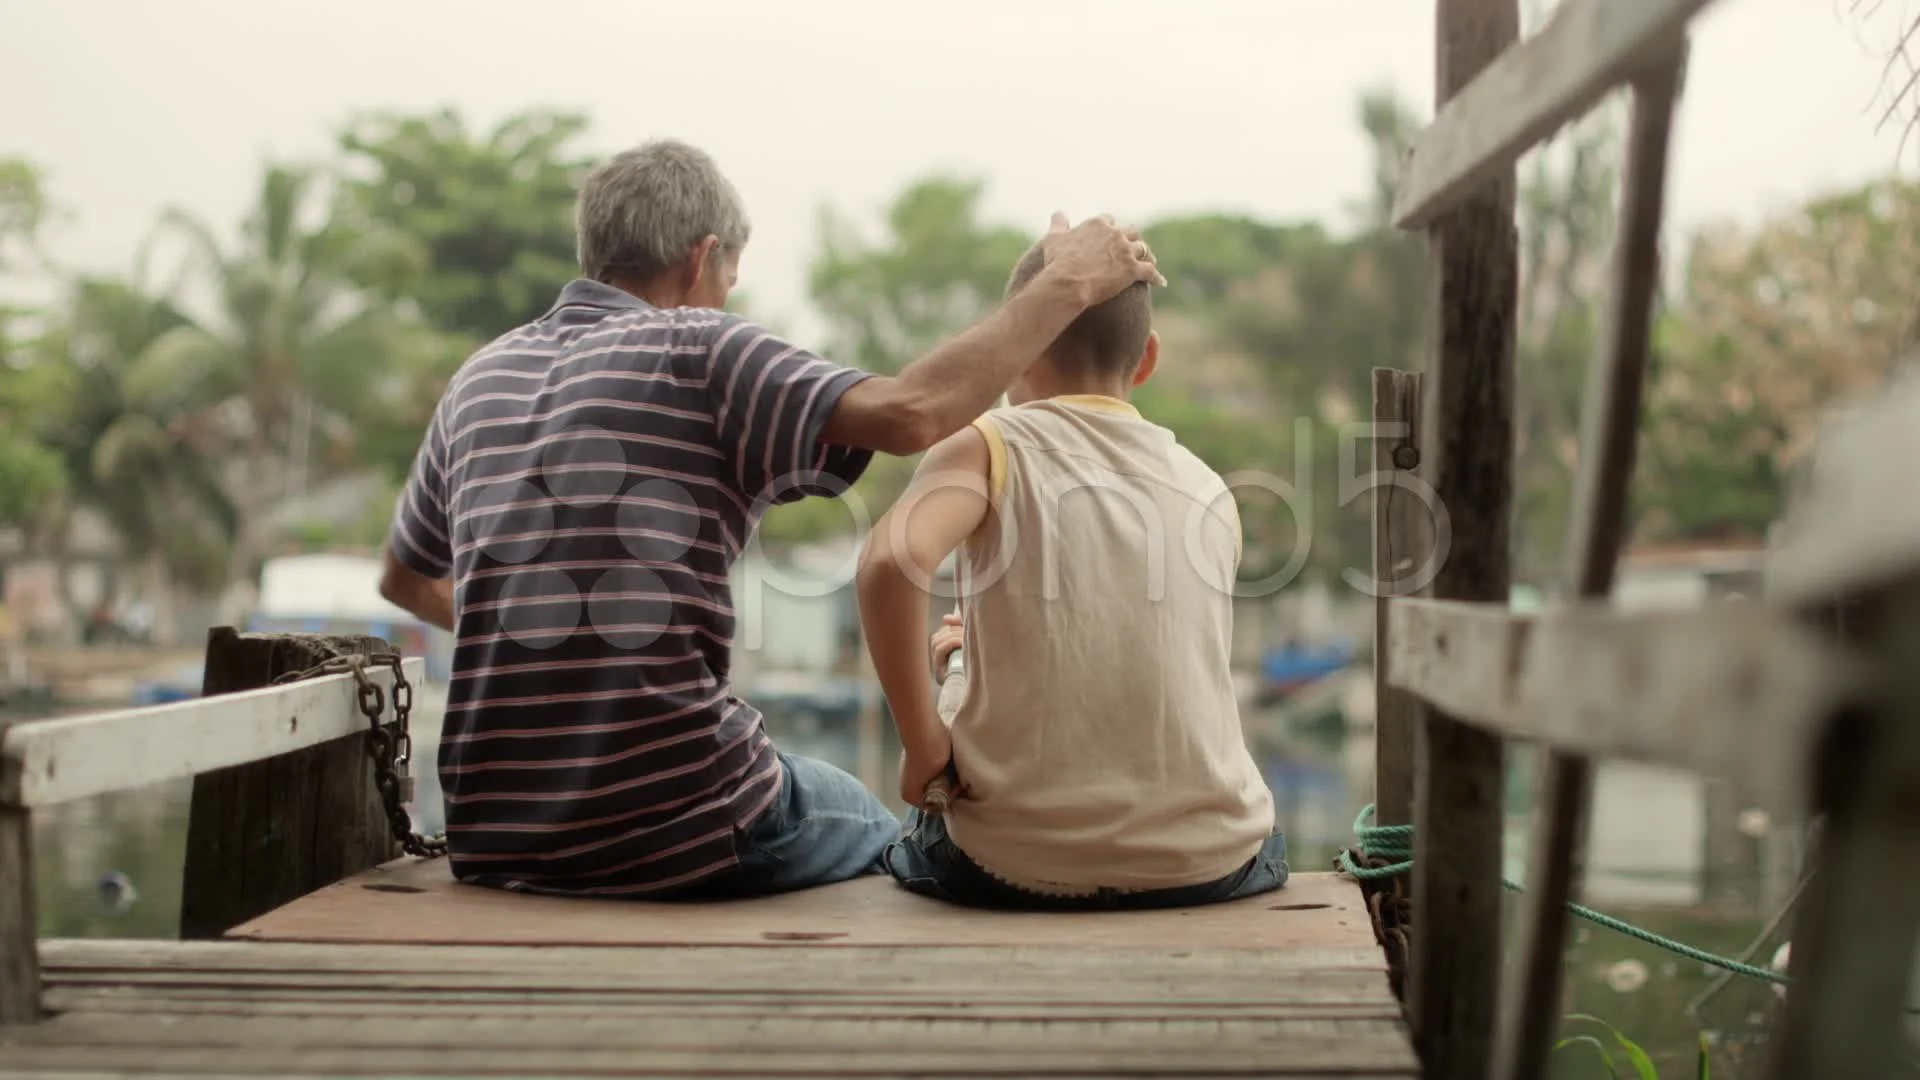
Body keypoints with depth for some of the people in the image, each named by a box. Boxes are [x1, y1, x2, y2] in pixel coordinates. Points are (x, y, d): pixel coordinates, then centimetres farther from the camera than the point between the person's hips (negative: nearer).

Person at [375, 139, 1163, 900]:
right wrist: (1069, 284, -12)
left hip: (491, 841, 6)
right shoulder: (695, 351, -9)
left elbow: (405, 580, 24)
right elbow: (912, 412, -25)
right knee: (870, 826, 28)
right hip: (675, 839, -6)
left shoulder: (482, 377, 9)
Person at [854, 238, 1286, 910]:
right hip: (1206, 866, 3)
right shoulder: (1211, 491, 7)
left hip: (1014, 869, -2)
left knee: (915, 847, 35)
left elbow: (891, 561, -26)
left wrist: (925, 743, -14)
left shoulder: (989, 446, -5)